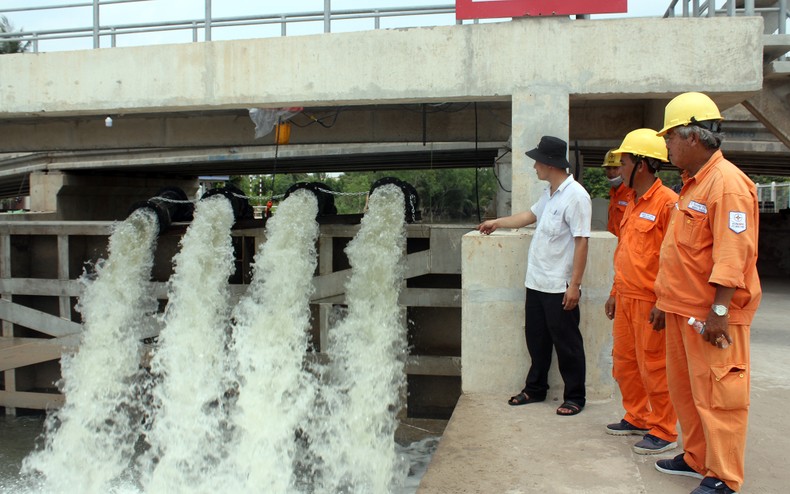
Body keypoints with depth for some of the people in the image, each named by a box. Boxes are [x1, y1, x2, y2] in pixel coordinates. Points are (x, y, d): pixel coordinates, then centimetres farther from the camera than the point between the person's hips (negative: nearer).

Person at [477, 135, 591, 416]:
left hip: (559, 287, -9)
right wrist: (497, 223, 36)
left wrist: (575, 284, -21)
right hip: (536, 282, 9)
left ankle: (575, 397, 18)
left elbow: (581, 242, -20)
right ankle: (535, 389, 31)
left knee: (566, 344, 4)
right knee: (536, 340, 17)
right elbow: (531, 215, 29)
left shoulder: (575, 196, -17)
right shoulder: (550, 193, 12)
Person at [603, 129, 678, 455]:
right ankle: (637, 418, 32)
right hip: (626, 298, 9)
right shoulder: (632, 204, 15)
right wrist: (615, 293, 21)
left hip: (650, 301, -9)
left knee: (654, 367, 1)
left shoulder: (667, 202, -15)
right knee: (624, 361, 16)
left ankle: (664, 432, 15)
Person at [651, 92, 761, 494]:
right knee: (684, 389, 18)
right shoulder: (693, 184, 15)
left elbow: (732, 255, -23)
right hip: (683, 310, 10)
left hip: (712, 314, -10)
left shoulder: (727, 183, -16)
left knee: (716, 395, 0)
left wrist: (719, 311, -24)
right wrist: (665, 301, 20)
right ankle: (697, 458, 33)